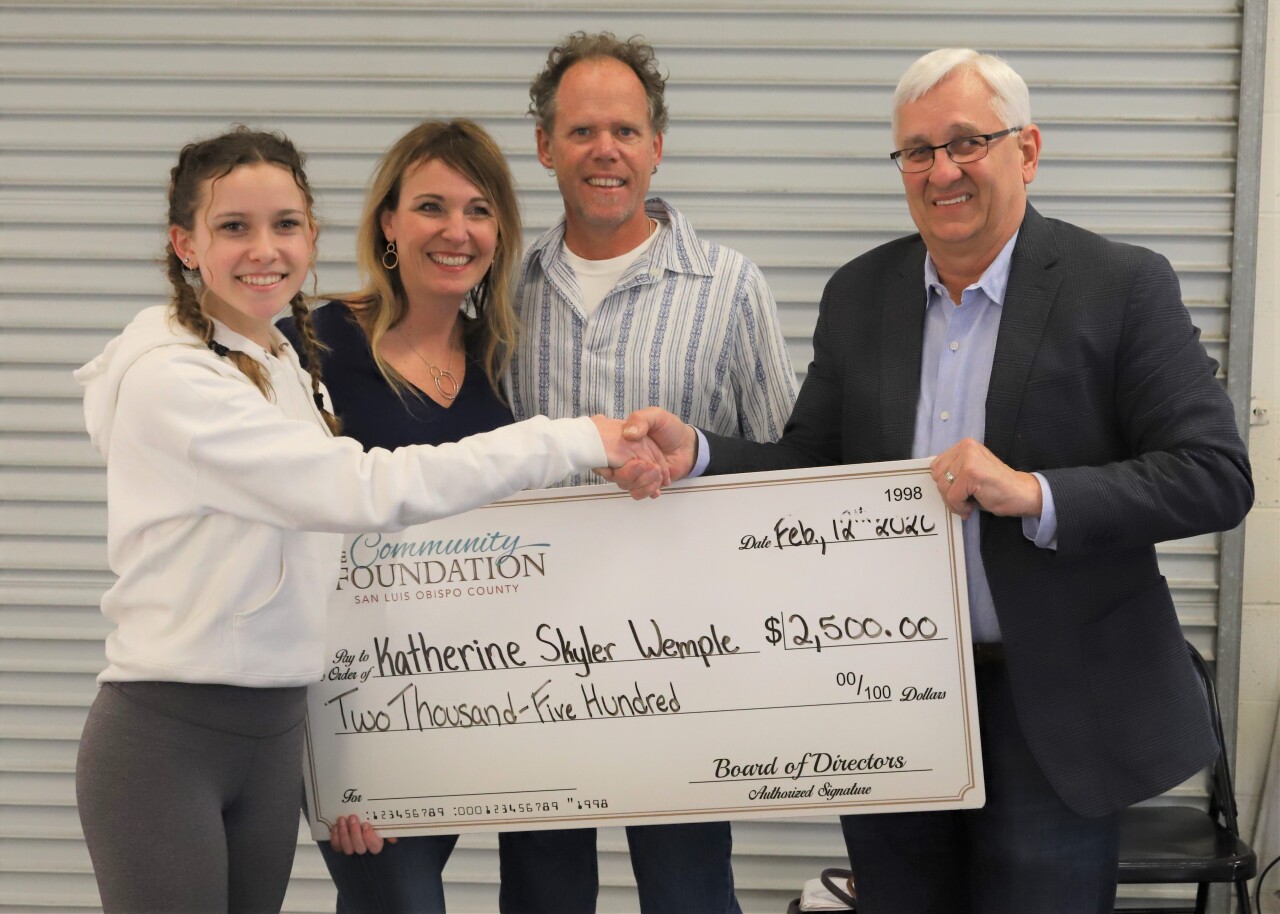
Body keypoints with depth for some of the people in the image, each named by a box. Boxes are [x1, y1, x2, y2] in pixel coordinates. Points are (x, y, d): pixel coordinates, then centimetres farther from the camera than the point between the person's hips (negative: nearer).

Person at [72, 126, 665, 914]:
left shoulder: (291, 372, 11)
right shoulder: (170, 381, -17)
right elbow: (367, 491, -24)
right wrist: (574, 442, -20)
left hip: (277, 732, 8)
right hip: (164, 738, -8)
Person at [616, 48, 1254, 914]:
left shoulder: (1121, 286, -8)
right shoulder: (858, 294, 6)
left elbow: (1216, 476, -13)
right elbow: (815, 472, 8)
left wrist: (1036, 494, -24)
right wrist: (695, 453, -11)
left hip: (1052, 710, -4)